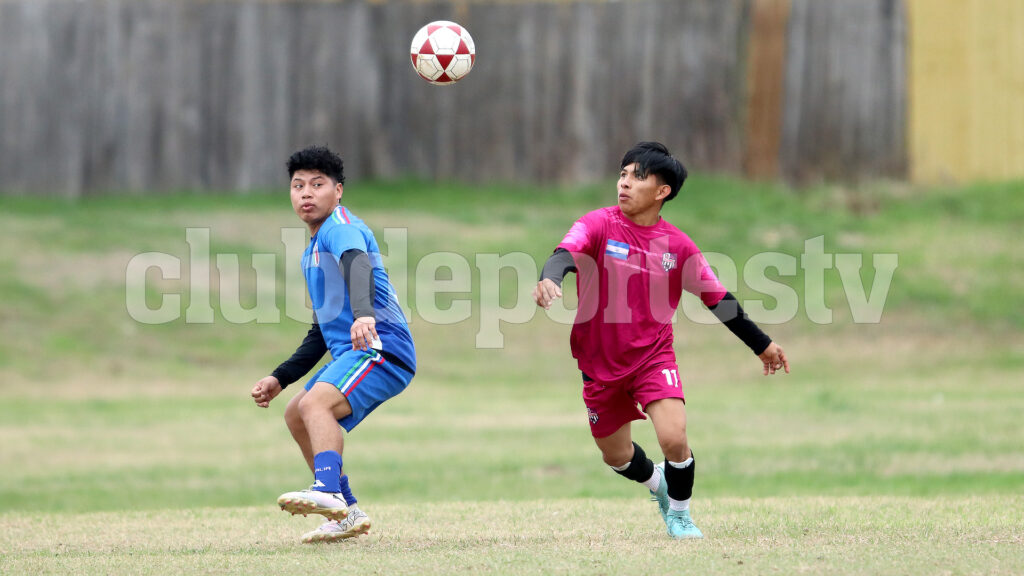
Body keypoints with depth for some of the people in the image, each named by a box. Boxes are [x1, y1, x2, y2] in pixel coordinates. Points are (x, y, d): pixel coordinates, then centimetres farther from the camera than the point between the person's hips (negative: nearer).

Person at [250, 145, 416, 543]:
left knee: (316, 403, -31)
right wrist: (279, 379, 25)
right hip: (349, 351, 11)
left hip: (380, 347, -11)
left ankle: (328, 492, -52)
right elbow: (322, 332, 30)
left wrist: (363, 314, -52)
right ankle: (346, 514, 21)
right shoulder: (312, 252, 23)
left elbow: (358, 266, -32)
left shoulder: (340, 227, -8)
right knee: (296, 416, 22)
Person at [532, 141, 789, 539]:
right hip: (600, 362, 1)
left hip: (654, 357, 0)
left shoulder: (678, 246, -5)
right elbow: (565, 253, -30)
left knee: (674, 439, -19)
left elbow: (718, 299, 6)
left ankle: (678, 513, 10)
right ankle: (657, 483, 49)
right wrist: (549, 279, -55)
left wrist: (762, 345, 13)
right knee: (616, 455, 14)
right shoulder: (599, 226, -10)